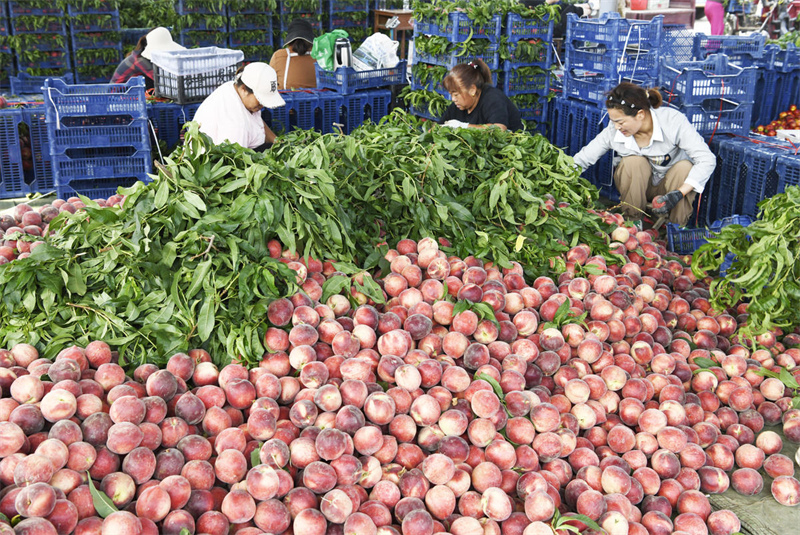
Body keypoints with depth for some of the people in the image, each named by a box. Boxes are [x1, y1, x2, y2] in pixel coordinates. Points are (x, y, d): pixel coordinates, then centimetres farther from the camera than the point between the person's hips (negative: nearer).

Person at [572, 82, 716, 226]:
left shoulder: (672, 121, -27)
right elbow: (581, 159, -11)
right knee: (634, 162, -31)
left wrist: (679, 194, -41)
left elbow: (707, 160, -30)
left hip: (670, 185, -1)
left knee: (685, 167, -33)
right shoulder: (613, 131, -21)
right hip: (636, 186, 1)